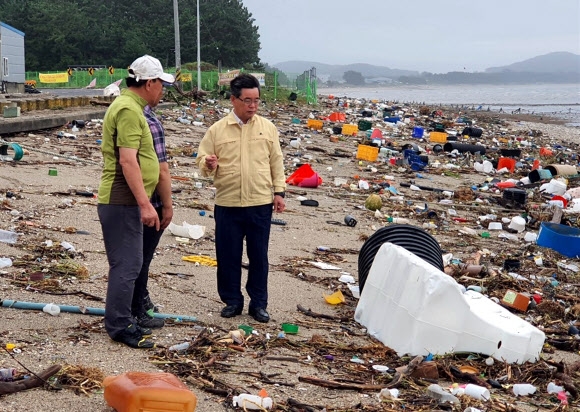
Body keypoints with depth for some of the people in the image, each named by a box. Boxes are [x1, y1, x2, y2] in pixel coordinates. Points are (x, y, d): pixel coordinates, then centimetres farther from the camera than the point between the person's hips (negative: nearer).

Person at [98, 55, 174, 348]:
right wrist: (145, 204, -25)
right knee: (127, 265, -7)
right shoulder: (129, 110, -16)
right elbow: (128, 161, -24)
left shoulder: (127, 106, 17)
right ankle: (119, 326, -1)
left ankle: (122, 321, 24)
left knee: (128, 264, 16)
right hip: (123, 202, -11)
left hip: (123, 202, 11)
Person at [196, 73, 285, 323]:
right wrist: (208, 165, -19)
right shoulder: (217, 130, 1)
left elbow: (276, 162, 10)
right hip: (227, 205, 0)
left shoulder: (267, 128, 5)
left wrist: (279, 191, 4)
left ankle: (258, 303, 18)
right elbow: (202, 159, 4)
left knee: (259, 256, 7)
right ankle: (232, 301, 21)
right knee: (228, 256, 7)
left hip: (261, 204, 0)